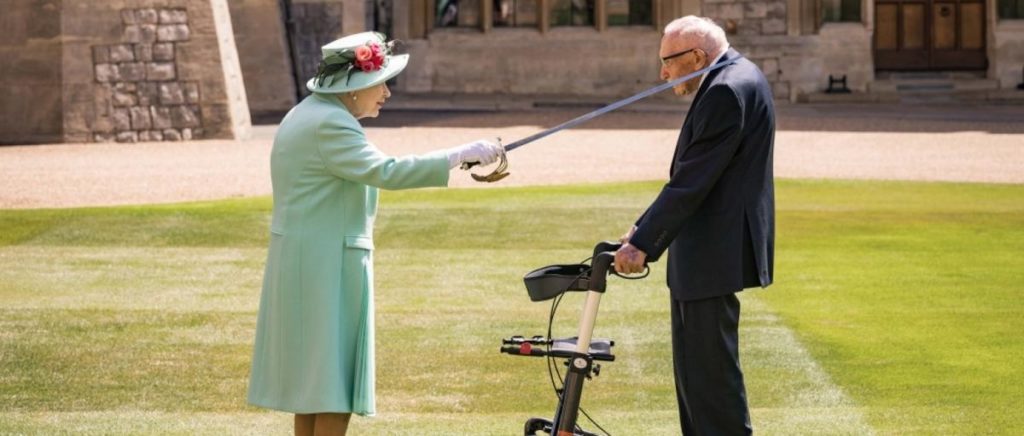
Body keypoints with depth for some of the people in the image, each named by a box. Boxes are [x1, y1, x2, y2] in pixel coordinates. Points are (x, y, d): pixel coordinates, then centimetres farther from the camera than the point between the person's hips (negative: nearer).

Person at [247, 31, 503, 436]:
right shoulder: (330, 124, -19)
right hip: (326, 265, -11)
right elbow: (385, 172, -30)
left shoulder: (307, 115, 15)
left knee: (310, 382, 14)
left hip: (300, 261, 11)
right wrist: (462, 155, -29)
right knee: (335, 389, -7)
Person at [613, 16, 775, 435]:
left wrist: (644, 243, -20)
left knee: (711, 368, -7)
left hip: (714, 254, -11)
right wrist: (646, 228, 14)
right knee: (693, 367, 16)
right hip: (704, 253, 11)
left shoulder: (728, 90, -19)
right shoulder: (734, 79, 15)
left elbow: (692, 181, -22)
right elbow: (690, 175, 18)